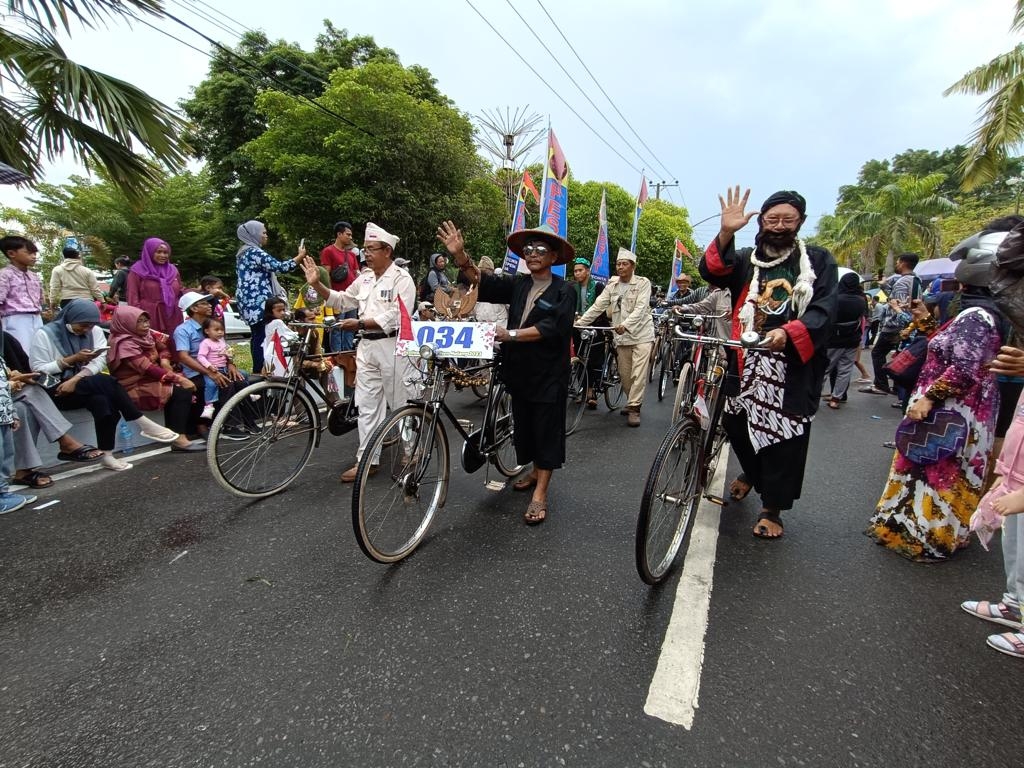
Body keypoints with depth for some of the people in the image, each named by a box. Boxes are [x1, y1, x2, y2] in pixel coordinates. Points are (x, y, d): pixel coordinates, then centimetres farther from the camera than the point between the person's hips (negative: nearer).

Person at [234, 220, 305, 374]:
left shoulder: (244, 253, 20)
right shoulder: (254, 252, -12)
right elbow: (278, 267, -19)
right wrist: (300, 256, -7)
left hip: (251, 302, 11)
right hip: (258, 303, -11)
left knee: (257, 337, 13)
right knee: (262, 337, -10)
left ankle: (257, 371, 18)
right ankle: (260, 372, -11)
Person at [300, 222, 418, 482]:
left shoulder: (401, 278, -8)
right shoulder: (364, 278, 15)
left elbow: (396, 317, -19)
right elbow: (342, 301, 23)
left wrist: (360, 323, -19)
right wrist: (317, 284, 10)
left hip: (393, 346, -7)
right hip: (367, 346, 7)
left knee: (402, 403, 5)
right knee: (367, 405, 8)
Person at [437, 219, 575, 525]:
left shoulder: (563, 290, -8)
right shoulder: (518, 284, 6)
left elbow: (550, 328, -20)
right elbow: (484, 283, -5)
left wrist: (510, 334, -27)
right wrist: (460, 256, -20)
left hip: (548, 373, -5)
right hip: (519, 371, 6)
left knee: (546, 429, 3)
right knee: (524, 425, 18)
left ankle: (540, 492, 12)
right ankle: (536, 471, 39)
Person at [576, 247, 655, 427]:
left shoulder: (643, 283, -4)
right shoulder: (612, 286, 9)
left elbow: (640, 308, -17)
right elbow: (597, 306, 3)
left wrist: (625, 324, -33)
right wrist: (579, 322, -8)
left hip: (641, 335, -4)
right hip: (622, 337, 4)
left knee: (638, 374, -10)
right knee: (624, 375, 8)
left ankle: (634, 408, -5)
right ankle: (633, 403, 25)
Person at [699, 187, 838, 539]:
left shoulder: (819, 261, 5)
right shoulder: (746, 260, 10)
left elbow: (823, 310, -7)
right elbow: (712, 272, -9)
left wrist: (788, 333, -25)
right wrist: (726, 232, -22)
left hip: (794, 365, -2)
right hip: (746, 362, 3)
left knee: (784, 436, 1)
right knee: (735, 423, 12)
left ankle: (772, 508, 19)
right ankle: (752, 472, 43)